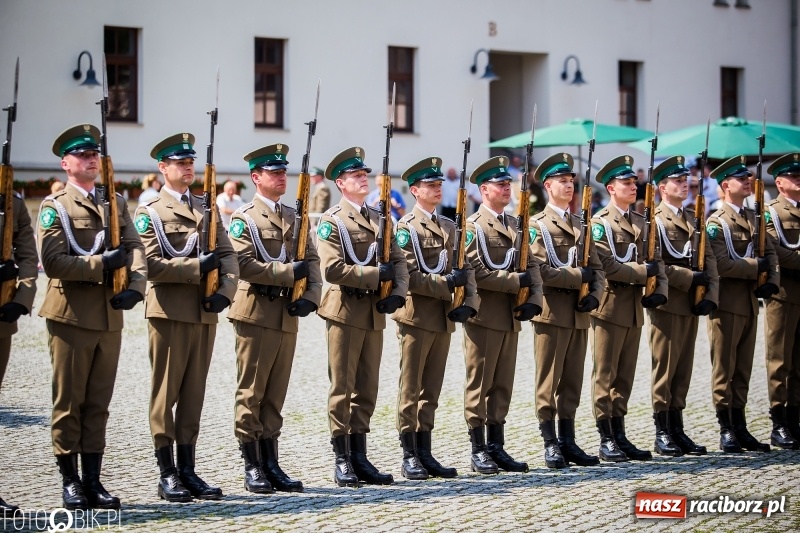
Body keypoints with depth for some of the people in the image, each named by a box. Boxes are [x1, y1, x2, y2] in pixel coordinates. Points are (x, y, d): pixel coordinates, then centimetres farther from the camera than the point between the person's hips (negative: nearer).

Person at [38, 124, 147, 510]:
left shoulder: (116, 203, 13)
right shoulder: (54, 207, -2)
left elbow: (134, 248, 2)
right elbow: (52, 261, -13)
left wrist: (136, 286, -16)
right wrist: (102, 264, -17)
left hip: (110, 316, 5)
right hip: (71, 316, -5)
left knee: (98, 403, 8)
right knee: (69, 402, 1)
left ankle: (93, 481, 12)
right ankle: (70, 482, 8)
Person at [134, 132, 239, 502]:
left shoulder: (206, 209, 16)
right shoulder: (149, 212, -1)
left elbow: (228, 254, 9)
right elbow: (151, 264, -12)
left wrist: (226, 291, -9)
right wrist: (197, 267, -17)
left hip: (205, 313, 5)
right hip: (170, 313, -5)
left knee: (194, 394, 8)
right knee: (165, 394, -1)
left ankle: (188, 471, 12)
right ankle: (167, 475, 3)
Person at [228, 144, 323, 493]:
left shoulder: (294, 217, 15)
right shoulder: (244, 218, -3)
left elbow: (312, 260, 10)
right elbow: (244, 265, -15)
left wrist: (311, 296, -7)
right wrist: (289, 273, -17)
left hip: (287, 315, 6)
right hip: (256, 314, -6)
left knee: (276, 394, 8)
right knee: (251, 394, -1)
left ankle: (271, 465, 13)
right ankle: (252, 467, 2)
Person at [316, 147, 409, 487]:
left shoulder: (378, 219, 15)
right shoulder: (331, 222, -6)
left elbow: (398, 260, 11)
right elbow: (332, 269, -17)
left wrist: (398, 293, -7)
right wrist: (375, 275, -13)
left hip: (374, 312, 6)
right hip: (345, 312, -6)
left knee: (367, 390, 8)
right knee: (342, 388, -2)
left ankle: (360, 458, 14)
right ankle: (342, 462, 3)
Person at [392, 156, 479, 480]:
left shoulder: (449, 227, 15)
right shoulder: (406, 228, -6)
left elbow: (465, 268, 11)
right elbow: (408, 276, -15)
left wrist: (468, 302, -5)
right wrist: (445, 283, -19)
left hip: (444, 318, 7)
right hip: (416, 317, -7)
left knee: (431, 391, 10)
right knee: (410, 390, -1)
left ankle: (424, 452, 14)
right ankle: (409, 457, 2)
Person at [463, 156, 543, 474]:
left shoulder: (515, 225, 15)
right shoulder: (472, 227, -7)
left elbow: (531, 266, 10)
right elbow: (476, 273, -18)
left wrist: (533, 300, -6)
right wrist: (517, 281, -15)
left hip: (511, 317, 7)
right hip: (484, 317, -7)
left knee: (503, 386, 10)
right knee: (479, 385, -1)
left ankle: (496, 447, 16)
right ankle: (479, 450, 4)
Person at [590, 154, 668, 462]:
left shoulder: (641, 222, 15)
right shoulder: (599, 223, -7)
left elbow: (656, 260, 11)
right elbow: (607, 266, -17)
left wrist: (660, 290, -5)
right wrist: (643, 272, -11)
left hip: (634, 309, 7)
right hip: (609, 307, -7)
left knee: (625, 376, 10)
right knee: (606, 376, -3)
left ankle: (619, 436, 15)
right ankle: (606, 440, 0)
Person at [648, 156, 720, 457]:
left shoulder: (694, 220, 16)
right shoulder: (654, 221, -5)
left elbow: (709, 259, 12)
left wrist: (711, 294, -3)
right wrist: (691, 278, -15)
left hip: (692, 305, 7)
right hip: (667, 304, -7)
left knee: (683, 369, 9)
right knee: (665, 369, -4)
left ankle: (677, 430, 14)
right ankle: (662, 435, 0)